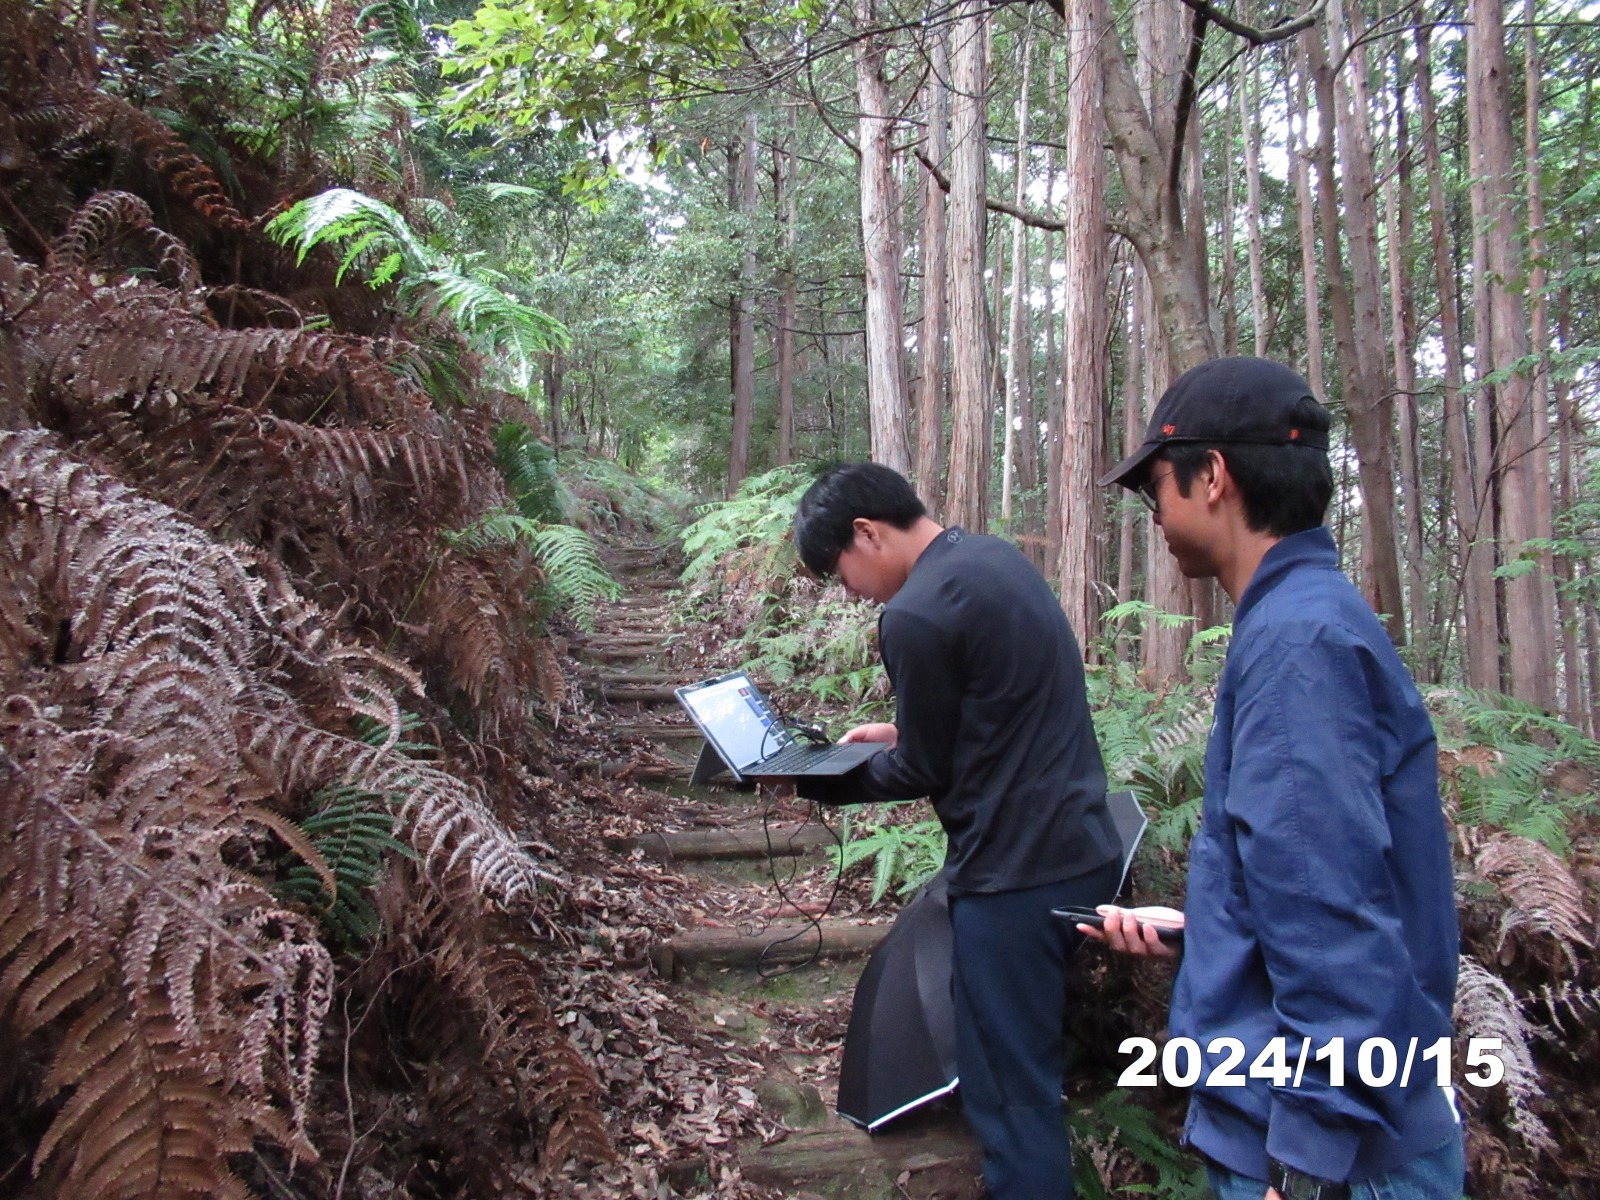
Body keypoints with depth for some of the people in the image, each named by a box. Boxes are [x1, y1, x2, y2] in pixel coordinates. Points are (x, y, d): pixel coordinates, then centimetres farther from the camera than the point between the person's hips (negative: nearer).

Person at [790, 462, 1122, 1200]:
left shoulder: (915, 616, -19)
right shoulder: (995, 558, 9)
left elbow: (925, 773, -9)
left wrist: (817, 781, 2)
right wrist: (902, 732, 18)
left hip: (1016, 877, -9)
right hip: (1083, 852, 10)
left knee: (1010, 1095, 4)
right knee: (1028, 1067, 22)